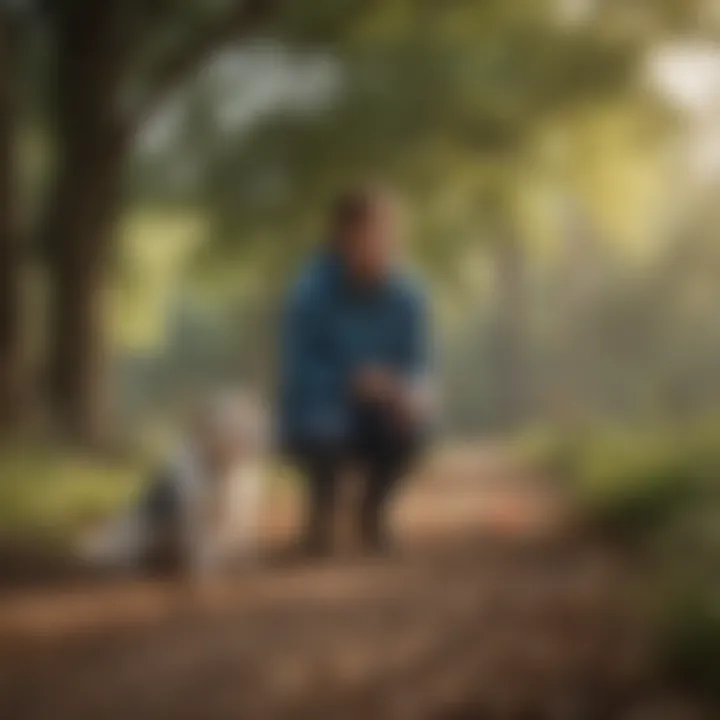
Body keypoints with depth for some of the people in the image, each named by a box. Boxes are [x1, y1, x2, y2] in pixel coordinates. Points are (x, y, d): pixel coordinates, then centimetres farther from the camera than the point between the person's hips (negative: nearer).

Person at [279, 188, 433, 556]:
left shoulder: (406, 295, -9)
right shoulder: (312, 293, -20)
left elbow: (417, 363, -7)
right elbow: (298, 373, -19)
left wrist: (413, 393, -30)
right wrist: (352, 383, -35)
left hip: (374, 417, 3)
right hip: (318, 415, -3)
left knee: (412, 423, -28)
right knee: (327, 432, -35)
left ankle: (373, 507, 2)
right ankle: (322, 504, 1)